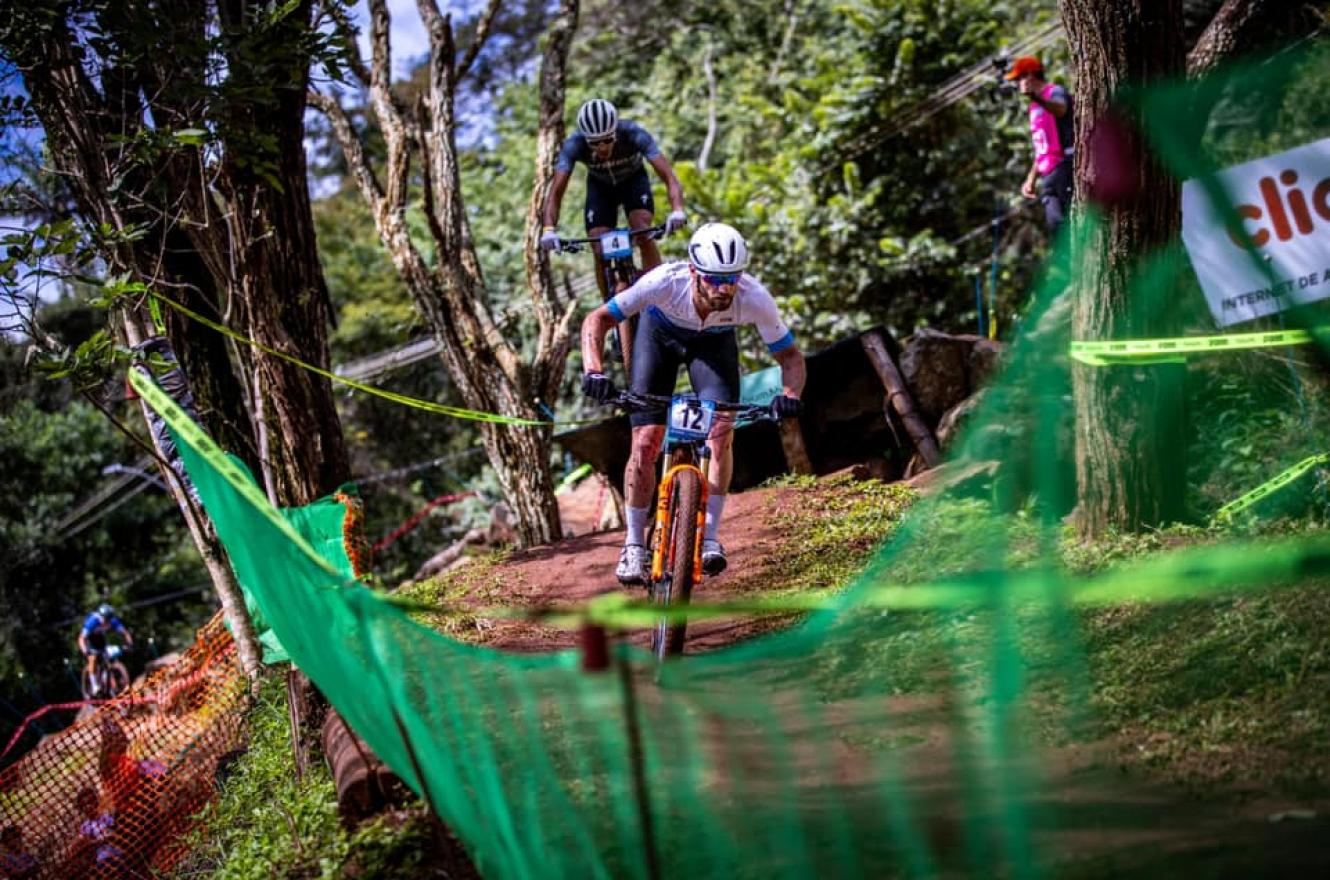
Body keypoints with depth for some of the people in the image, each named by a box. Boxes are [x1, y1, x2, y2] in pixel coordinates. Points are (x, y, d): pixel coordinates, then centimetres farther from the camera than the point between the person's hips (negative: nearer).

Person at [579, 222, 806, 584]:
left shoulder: (755, 299, -36)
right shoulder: (666, 282, -40)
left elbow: (790, 355, -23)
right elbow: (597, 320, -32)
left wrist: (790, 394, -43)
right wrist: (593, 371, -49)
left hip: (714, 341, 1)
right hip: (661, 334, -1)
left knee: (721, 432, -21)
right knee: (646, 442, -9)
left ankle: (709, 537, -11)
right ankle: (634, 545, 4)